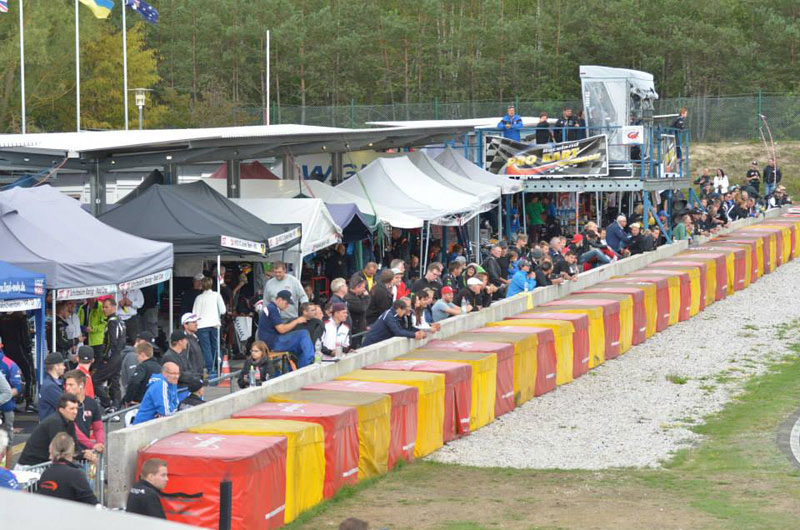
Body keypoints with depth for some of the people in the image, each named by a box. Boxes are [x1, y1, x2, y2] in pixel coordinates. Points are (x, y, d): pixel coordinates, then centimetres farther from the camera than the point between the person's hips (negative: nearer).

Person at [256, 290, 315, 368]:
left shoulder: (268, 307, 17)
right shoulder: (273, 309, -15)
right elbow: (282, 329, -19)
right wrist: (297, 321, -9)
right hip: (273, 343, -10)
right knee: (303, 334, -15)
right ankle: (309, 361, -16)